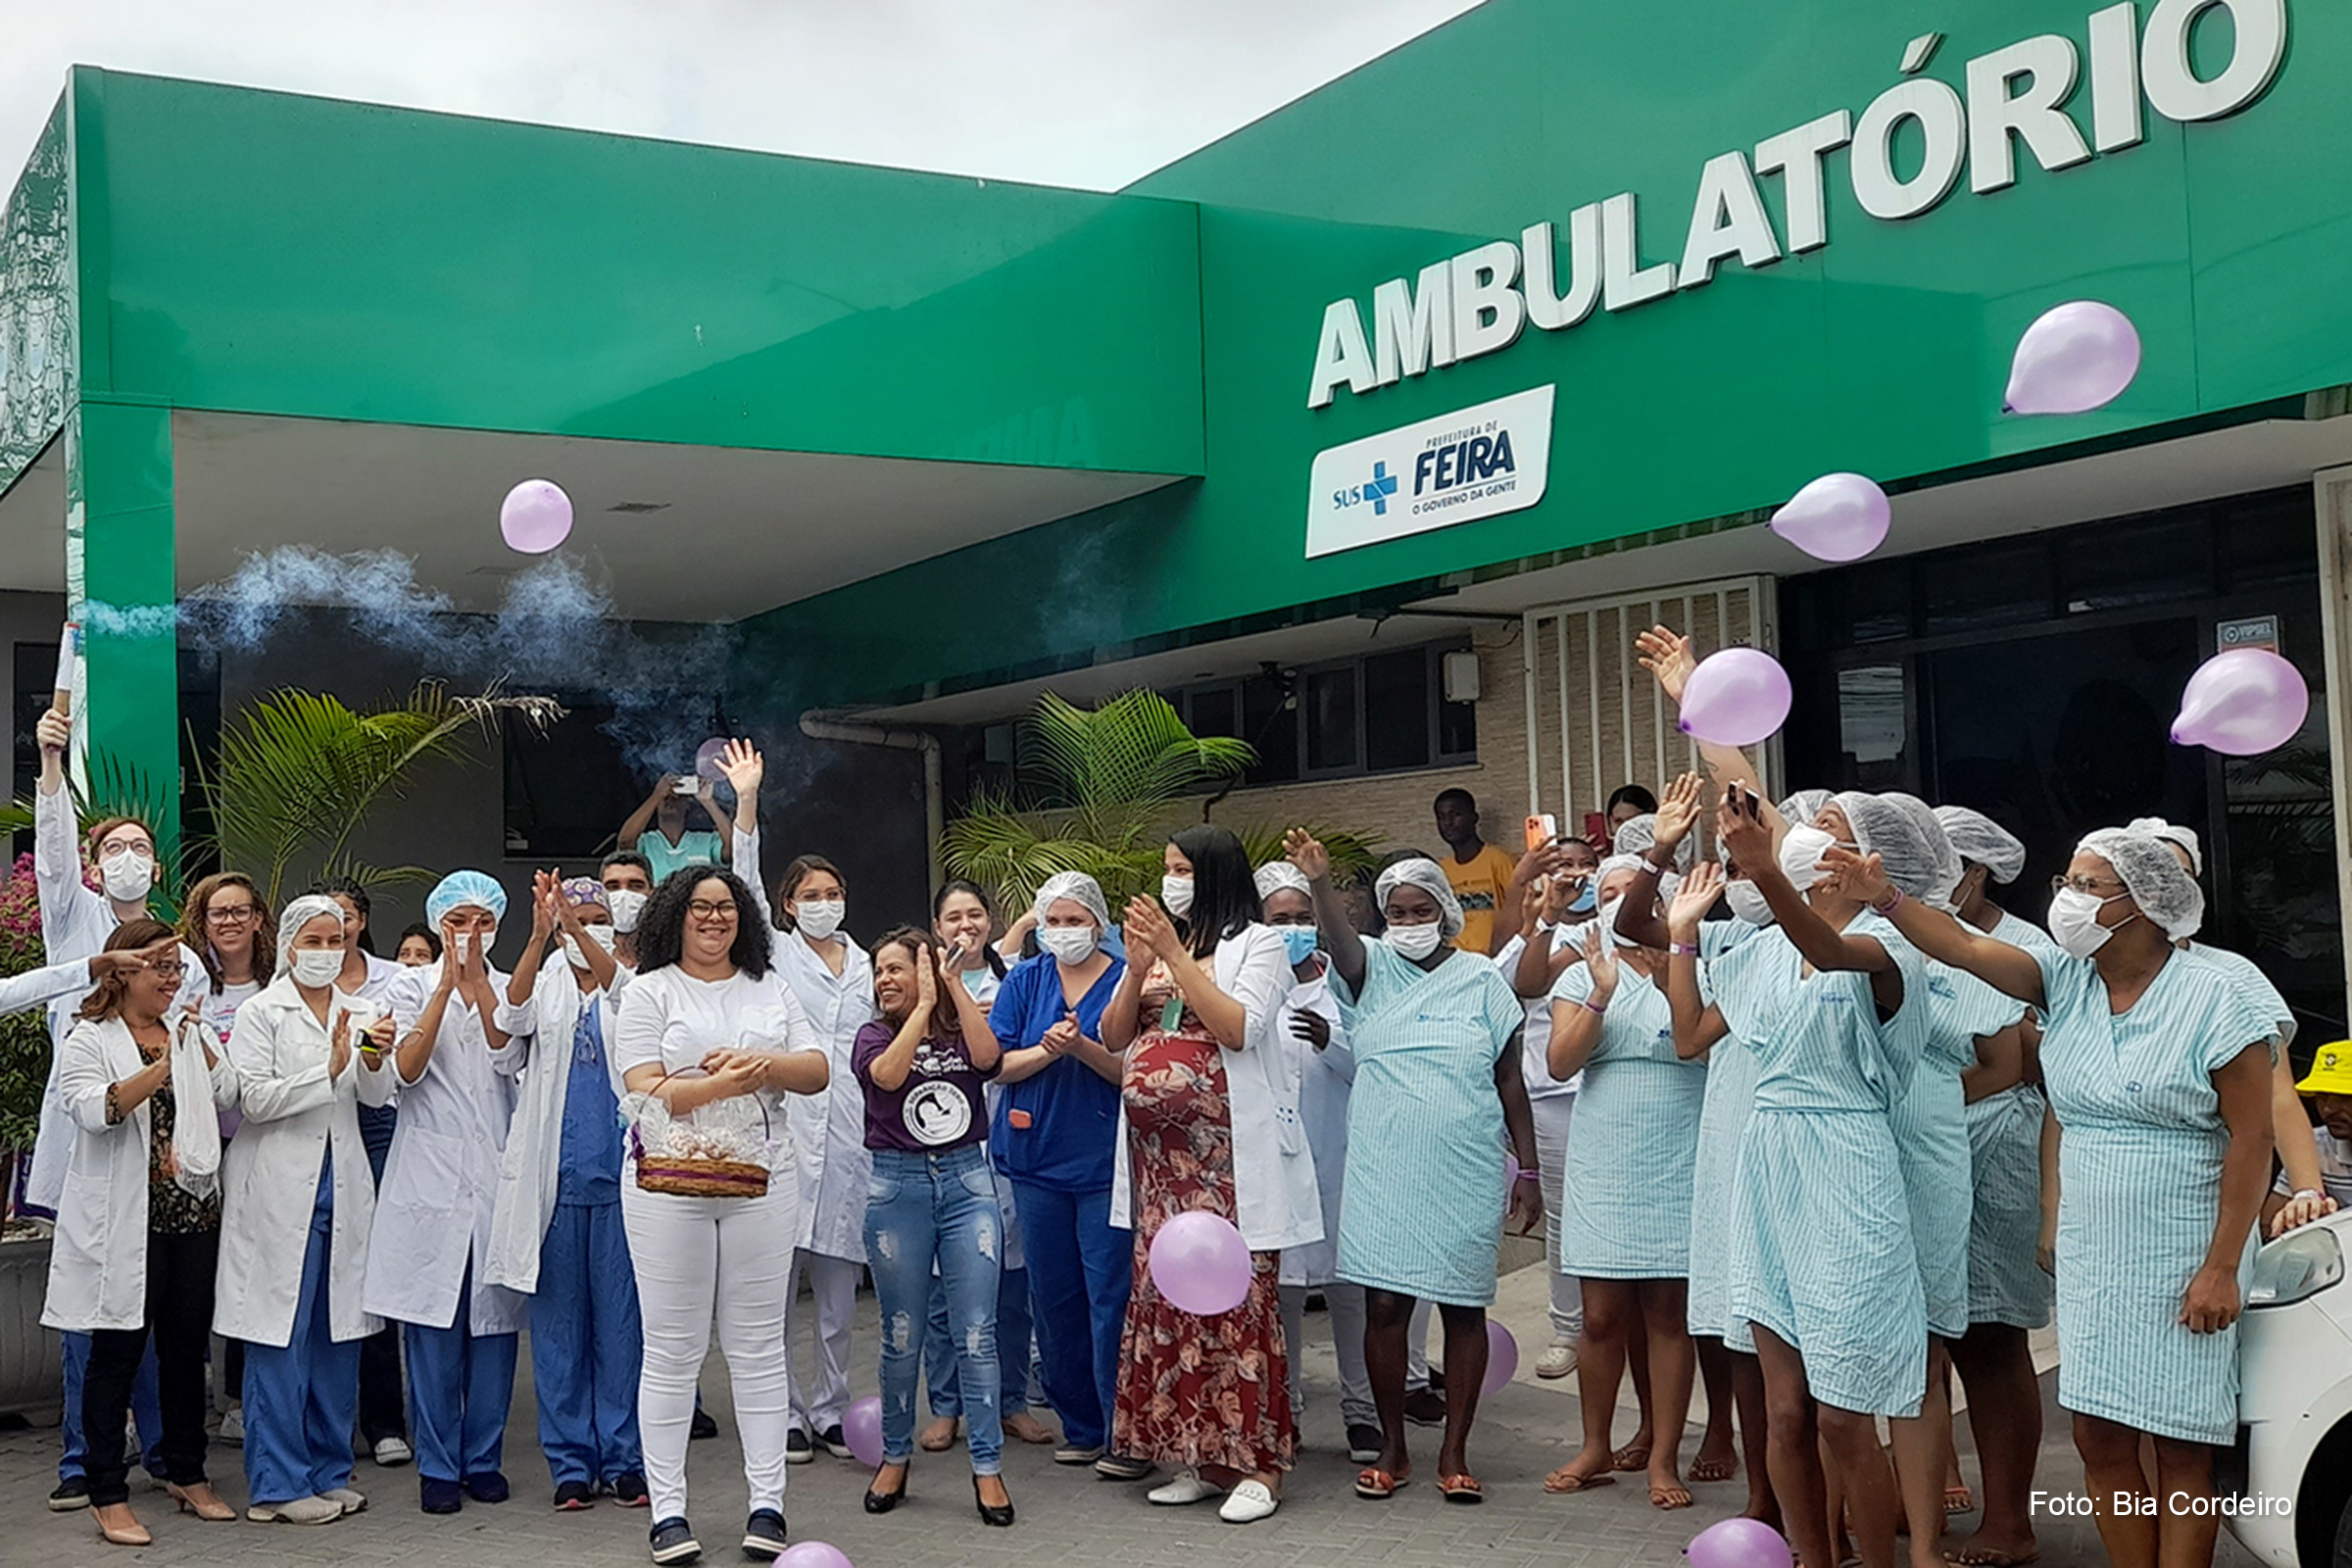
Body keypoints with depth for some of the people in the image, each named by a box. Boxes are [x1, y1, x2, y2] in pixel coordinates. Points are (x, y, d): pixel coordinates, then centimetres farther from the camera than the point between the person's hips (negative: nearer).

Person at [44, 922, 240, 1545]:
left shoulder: (191, 1033, 14)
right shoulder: (91, 1040, -1)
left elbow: (231, 1097, 5)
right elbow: (93, 1109, -20)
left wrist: (202, 1051, -7)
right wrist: (160, 1069, -27)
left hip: (192, 1210, 5)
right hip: (122, 1220, -5)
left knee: (186, 1347, 11)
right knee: (117, 1353, -1)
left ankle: (187, 1474, 24)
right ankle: (108, 1496, 7)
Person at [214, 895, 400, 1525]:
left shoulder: (355, 1012, 14)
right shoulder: (261, 1012, 0)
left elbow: (377, 1096, 6)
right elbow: (254, 1098, -10)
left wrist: (374, 1059, -15)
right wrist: (330, 1070, -18)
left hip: (342, 1184, 5)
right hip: (280, 1186, -5)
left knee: (339, 1331, 7)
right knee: (281, 1337, -3)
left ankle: (329, 1470, 17)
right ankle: (279, 1483, 3)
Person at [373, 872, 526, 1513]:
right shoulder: (412, 986, 6)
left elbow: (508, 1057, -9)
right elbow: (407, 1069, -10)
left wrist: (477, 982, -14)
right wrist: (448, 984, -14)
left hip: (496, 1170, 2)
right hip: (431, 1171, -1)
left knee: (494, 1316, 4)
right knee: (433, 1325, 0)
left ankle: (483, 1457, 15)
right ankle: (438, 1465, 10)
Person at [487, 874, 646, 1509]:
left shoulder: (629, 984, 6)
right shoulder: (545, 984, 7)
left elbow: (624, 987, -18)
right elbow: (513, 1017, -16)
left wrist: (581, 931, -36)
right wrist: (539, 934, -31)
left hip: (618, 1173, 0)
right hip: (554, 1176, 1)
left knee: (622, 1318, 3)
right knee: (558, 1320, 5)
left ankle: (624, 1457, 13)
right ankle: (571, 1462, 14)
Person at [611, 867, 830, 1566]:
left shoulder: (770, 989, 14)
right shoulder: (649, 992, 3)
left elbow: (817, 1070, 7)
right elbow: (646, 1093, -8)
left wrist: (759, 1062, -10)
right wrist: (723, 1084, -19)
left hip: (761, 1181, 3)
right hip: (669, 1186, -3)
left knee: (758, 1345, 5)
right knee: (672, 1350, 1)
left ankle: (767, 1504, 11)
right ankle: (667, 1511, 8)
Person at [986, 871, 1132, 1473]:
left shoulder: (1125, 979, -2)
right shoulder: (1025, 979, 9)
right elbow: (995, 1063, 3)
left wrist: (1082, 1046, -22)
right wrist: (1045, 1050, -14)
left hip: (1105, 1161, -4)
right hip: (1037, 1160, 4)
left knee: (1111, 1298, -7)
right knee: (1053, 1299, 9)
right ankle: (1080, 1428, 20)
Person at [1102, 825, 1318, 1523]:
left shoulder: (1256, 942, 0)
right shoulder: (1156, 942, 18)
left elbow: (1240, 1028, -15)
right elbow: (1114, 1039, 12)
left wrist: (1174, 956, -14)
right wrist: (1138, 967, -3)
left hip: (1229, 1154, -6)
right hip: (1160, 1154, 6)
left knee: (1238, 1301, -7)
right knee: (1168, 1300, 6)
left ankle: (1256, 1462, -1)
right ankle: (1194, 1457, 14)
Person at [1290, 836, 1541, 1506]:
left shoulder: (1480, 980, 4)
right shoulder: (1373, 969, 5)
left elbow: (1510, 1082, 6)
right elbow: (1340, 941, -19)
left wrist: (1527, 1172, 3)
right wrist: (1318, 880, -38)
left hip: (1465, 1174, 0)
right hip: (1383, 1171, 0)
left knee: (1463, 1308, 4)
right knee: (1383, 1304, 1)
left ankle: (1454, 1453, 14)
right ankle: (1391, 1448, 15)